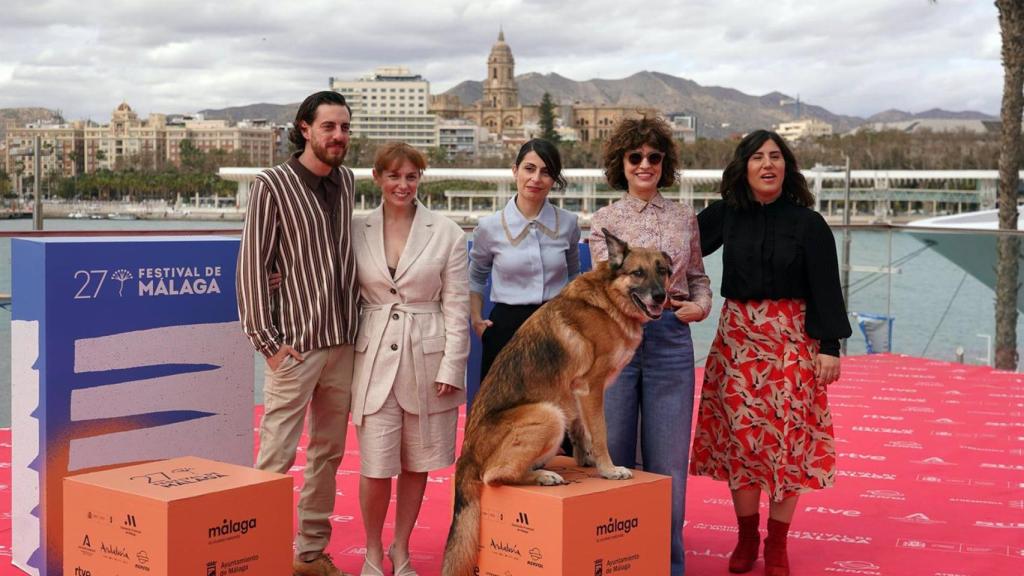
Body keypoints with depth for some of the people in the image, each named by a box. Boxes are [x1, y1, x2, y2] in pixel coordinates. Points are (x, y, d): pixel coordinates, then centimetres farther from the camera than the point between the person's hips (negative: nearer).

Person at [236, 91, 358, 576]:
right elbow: (253, 265, -9)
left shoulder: (346, 182, 9)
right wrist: (267, 341, -12)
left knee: (328, 453, 12)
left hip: (343, 343, 6)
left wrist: (355, 323, 11)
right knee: (276, 456, -5)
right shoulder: (272, 185, -8)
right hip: (295, 347, -6)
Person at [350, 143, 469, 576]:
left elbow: (456, 305, -1)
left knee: (417, 463, 9)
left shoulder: (446, 233, 0)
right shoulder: (357, 231, 4)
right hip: (375, 358, 0)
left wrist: (451, 367, -6)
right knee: (376, 465, -2)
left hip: (427, 357, 0)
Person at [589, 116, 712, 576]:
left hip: (670, 340, 1)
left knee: (667, 457, 4)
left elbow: (697, 275, 18)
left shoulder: (684, 217, 10)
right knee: (613, 455, 5)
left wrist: (701, 305, -3)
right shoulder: (604, 221, 6)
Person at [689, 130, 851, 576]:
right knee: (739, 436, 4)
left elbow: (825, 289, -4)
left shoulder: (808, 224, -3)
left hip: (791, 340, -2)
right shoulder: (725, 215, 3)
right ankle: (746, 537, 19)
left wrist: (829, 347, -10)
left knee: (786, 438, 0)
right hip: (736, 338, 2)